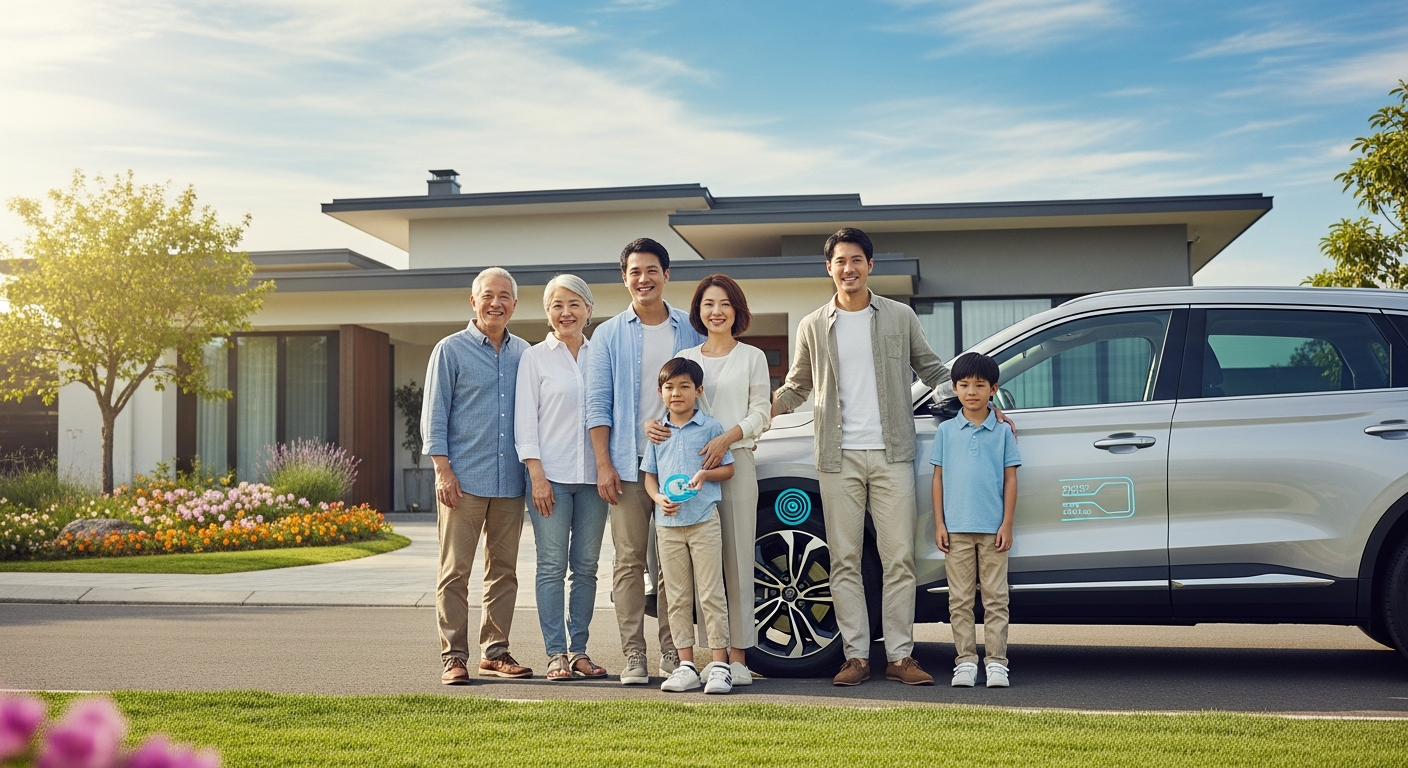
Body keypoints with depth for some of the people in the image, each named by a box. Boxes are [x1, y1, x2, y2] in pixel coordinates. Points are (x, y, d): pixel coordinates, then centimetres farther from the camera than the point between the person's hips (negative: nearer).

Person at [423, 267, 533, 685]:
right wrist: (443, 469, -9)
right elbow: (434, 416, -1)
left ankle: (495, 652, 18)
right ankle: (454, 656, 4)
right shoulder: (451, 350, 1)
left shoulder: (523, 353, 12)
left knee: (504, 569, 9)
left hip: (510, 481, 4)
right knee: (455, 571, -2)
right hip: (464, 480, -4)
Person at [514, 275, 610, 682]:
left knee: (586, 566, 5)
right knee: (552, 566, -2)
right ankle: (556, 654, 4)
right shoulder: (535, 357, 4)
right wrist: (537, 474, -9)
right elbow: (525, 420, 0)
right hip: (551, 474, -3)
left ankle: (579, 650, 13)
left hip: (592, 475, 3)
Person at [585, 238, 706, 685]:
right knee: (630, 560, 0)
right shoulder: (609, 335, 7)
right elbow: (598, 403, 3)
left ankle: (673, 652, 11)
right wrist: (603, 464, -5)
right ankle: (633, 654, 6)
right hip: (628, 463, 0)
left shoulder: (690, 332, 9)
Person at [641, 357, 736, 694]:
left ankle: (719, 664, 0)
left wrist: (706, 474, -15)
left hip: (704, 520, -4)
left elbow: (728, 469, 4)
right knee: (677, 598, 7)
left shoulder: (710, 428, 1)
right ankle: (686, 666, 13)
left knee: (711, 594, -4)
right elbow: (649, 475, 13)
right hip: (668, 523, 4)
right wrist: (659, 498, -7)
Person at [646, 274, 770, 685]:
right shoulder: (685, 357, 17)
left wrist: (726, 438, -15)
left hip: (735, 462, -2)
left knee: (737, 559, -3)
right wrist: (653, 424, -8)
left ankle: (737, 655, 0)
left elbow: (760, 412, 1)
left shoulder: (752, 357, 9)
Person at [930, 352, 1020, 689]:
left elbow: (1010, 479, 3)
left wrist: (1007, 524, -3)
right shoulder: (946, 431, 6)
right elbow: (938, 478, 7)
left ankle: (996, 662, 8)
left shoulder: (1002, 431, 4)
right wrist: (939, 524, 1)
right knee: (960, 600, 4)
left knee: (995, 598, 2)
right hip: (956, 528, 1)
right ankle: (965, 661, 11)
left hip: (992, 529, -1)